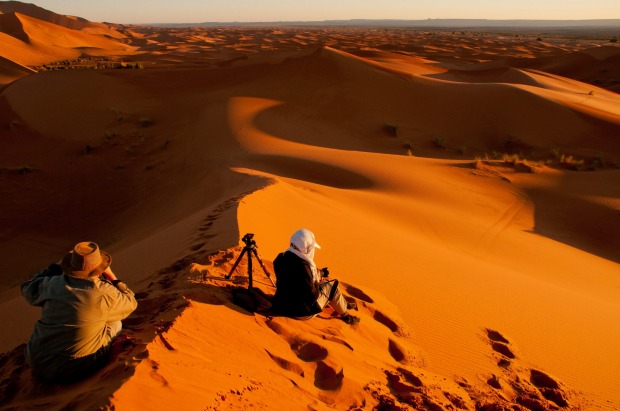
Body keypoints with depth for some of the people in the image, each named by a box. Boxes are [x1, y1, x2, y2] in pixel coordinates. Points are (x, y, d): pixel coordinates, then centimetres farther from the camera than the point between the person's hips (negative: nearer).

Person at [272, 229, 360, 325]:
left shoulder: (281, 258, -6)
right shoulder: (302, 266, -31)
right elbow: (312, 296, -23)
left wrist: (319, 273, 15)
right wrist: (317, 283, -4)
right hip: (302, 312, -8)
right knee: (332, 286, 8)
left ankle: (344, 304, 42)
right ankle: (346, 316, 29)